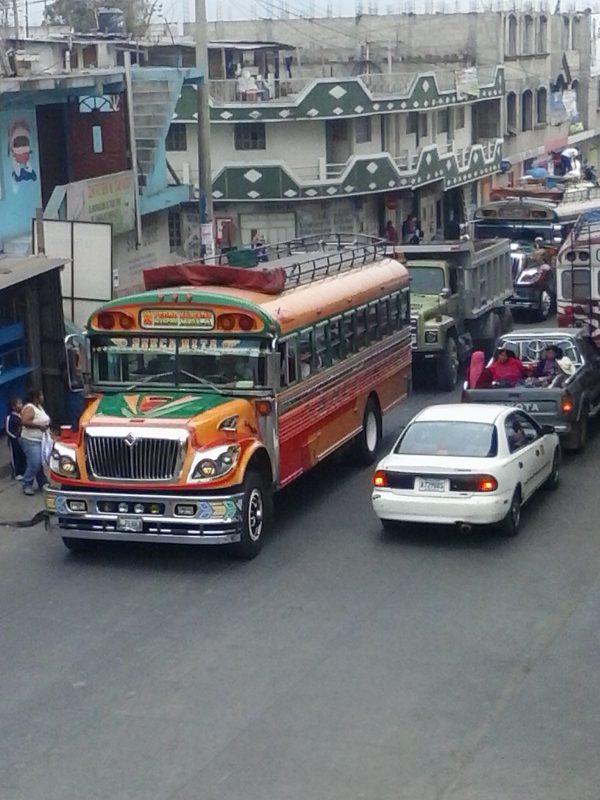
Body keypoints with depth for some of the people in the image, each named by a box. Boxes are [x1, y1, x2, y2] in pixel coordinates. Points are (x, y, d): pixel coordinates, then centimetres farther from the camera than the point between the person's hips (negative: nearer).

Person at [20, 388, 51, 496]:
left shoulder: (40, 407, 13)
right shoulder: (29, 408, -16)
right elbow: (24, 422, -29)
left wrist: (47, 424, 8)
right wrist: (39, 426, -24)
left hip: (41, 440, 9)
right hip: (31, 441, -9)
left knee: (42, 463, 10)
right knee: (34, 464, -12)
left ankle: (42, 483, 19)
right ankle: (27, 485, -3)